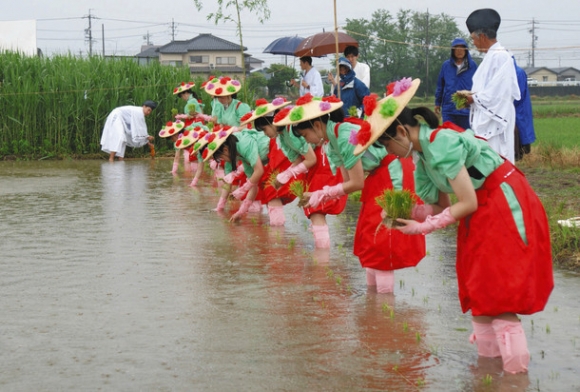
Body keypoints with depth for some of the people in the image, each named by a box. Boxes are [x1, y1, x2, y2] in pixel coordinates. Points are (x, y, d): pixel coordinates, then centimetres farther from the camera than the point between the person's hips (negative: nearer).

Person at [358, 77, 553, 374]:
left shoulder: (440, 144, -24)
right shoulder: (423, 150, 5)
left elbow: (468, 204, -23)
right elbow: (442, 204, 8)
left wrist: (424, 227, -17)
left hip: (505, 203, -10)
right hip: (483, 208, 10)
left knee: (498, 291, -10)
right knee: (478, 286, 10)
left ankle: (515, 369, -7)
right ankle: (488, 356, 17)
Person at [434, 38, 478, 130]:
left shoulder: (472, 65, -1)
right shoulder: (446, 65, 3)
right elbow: (440, 85, 9)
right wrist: (437, 103, 12)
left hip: (466, 109, -1)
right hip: (449, 109, 1)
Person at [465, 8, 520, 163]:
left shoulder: (500, 56, -14)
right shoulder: (492, 55, 15)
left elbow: (497, 92, -19)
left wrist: (474, 98, -7)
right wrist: (472, 96, 6)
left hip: (494, 120, -10)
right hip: (486, 120, 10)